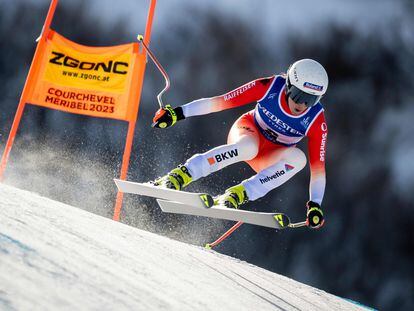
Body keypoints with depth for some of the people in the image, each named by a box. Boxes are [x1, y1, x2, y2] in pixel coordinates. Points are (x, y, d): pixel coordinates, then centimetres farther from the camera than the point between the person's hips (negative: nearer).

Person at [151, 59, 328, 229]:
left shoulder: (317, 122, -22)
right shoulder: (269, 87, -24)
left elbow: (318, 166, -18)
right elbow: (219, 102, -20)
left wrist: (315, 205, -29)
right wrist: (179, 112, -22)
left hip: (271, 157, 2)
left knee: (298, 157, -33)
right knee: (248, 147, -39)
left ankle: (238, 194, -34)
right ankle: (181, 175, -37)